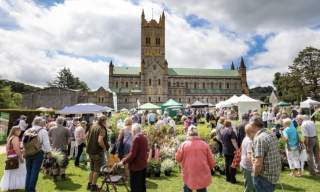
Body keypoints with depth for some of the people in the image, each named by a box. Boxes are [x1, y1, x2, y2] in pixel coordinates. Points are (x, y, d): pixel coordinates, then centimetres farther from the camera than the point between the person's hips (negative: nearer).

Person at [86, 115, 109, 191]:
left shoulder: (93, 126, 5)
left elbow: (87, 136, 14)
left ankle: (89, 184, 30)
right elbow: (100, 141, -31)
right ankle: (93, 186, 17)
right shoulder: (102, 129, -20)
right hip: (98, 152, -8)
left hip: (90, 151, 8)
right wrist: (104, 148, -15)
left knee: (92, 169, 22)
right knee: (97, 170, 8)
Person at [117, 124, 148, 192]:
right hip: (143, 165, 8)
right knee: (142, 186, 19)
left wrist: (123, 161, -13)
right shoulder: (144, 138, 5)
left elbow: (132, 154, -23)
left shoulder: (136, 138, -20)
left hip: (136, 166, -8)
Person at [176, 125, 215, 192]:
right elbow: (211, 161, 0)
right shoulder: (204, 144, -7)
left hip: (188, 175, -1)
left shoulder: (184, 144, -10)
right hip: (203, 175, 1)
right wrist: (209, 168, 20)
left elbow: (178, 158, 0)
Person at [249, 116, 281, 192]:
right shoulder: (271, 135, 6)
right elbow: (275, 155, 16)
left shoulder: (259, 138, -23)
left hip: (265, 177, -8)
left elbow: (258, 163, -26)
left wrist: (255, 175, -10)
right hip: (274, 175, 8)